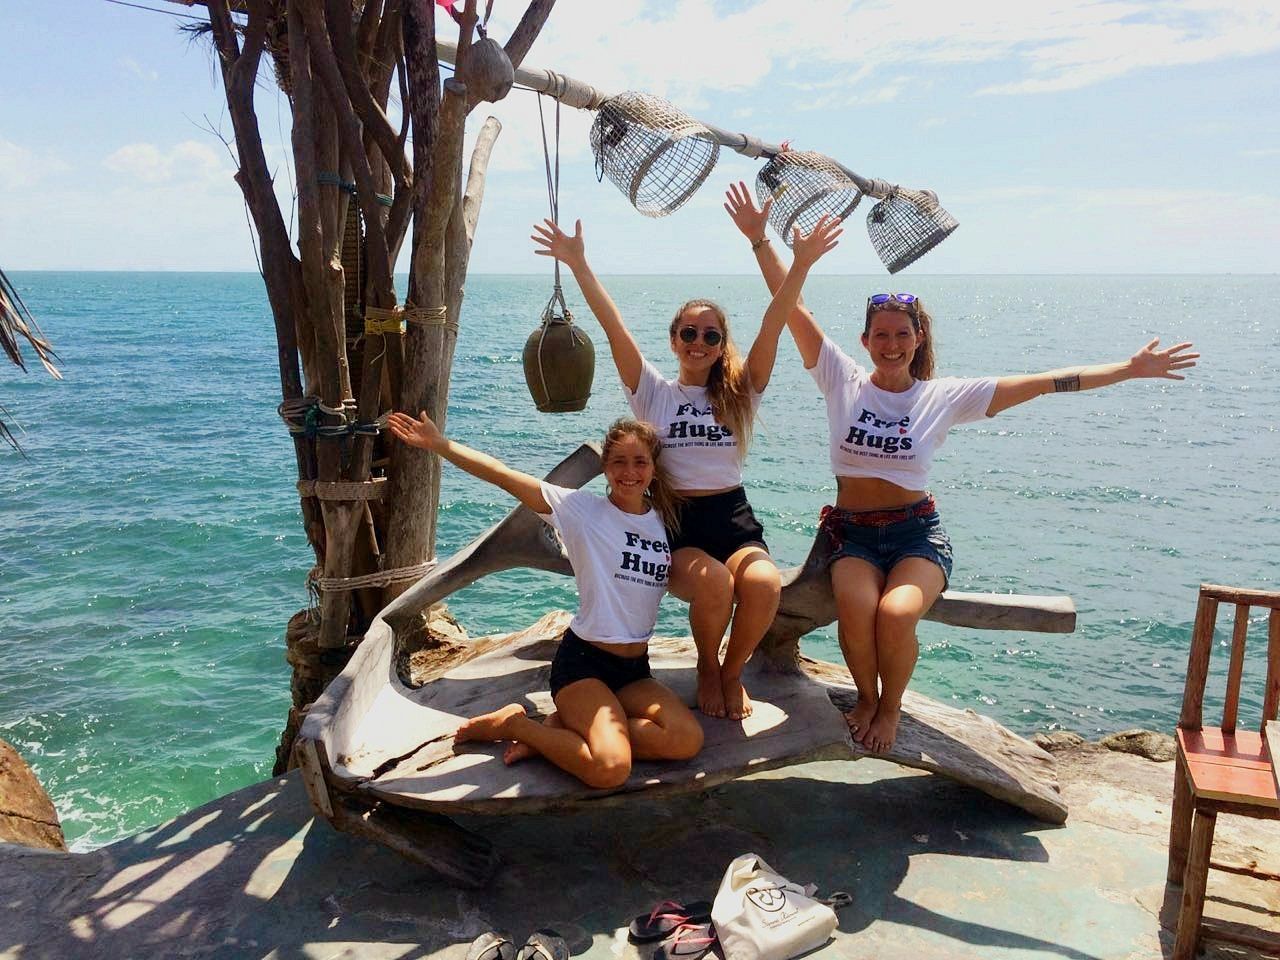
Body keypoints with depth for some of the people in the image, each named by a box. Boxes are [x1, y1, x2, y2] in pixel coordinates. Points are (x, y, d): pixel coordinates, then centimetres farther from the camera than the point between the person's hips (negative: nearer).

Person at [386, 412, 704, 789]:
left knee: (687, 739, -22)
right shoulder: (583, 509, -7)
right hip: (583, 661, -5)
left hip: (635, 668, 6)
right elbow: (503, 475, -14)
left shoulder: (663, 520, 8)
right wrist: (438, 443, -20)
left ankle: (569, 725, -4)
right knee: (610, 769, -27)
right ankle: (514, 723, 0)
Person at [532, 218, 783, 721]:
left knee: (764, 583, -31)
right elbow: (613, 327, -5)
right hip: (676, 525, -1)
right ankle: (707, 669, 1)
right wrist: (578, 265, -15)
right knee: (713, 583, -34)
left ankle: (732, 671, 0)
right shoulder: (655, 393, 5)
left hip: (733, 518, 1)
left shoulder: (739, 393, 7)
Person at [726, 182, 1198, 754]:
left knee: (897, 614, -30)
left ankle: (891, 707, 2)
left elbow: (1039, 384, 0)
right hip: (852, 530, 0)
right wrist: (759, 239, -8)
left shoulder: (945, 396, 2)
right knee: (856, 609, -30)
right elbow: (792, 308, -3)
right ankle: (866, 696, 2)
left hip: (916, 530, 0)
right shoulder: (843, 380, 1)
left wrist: (1129, 369, -2)